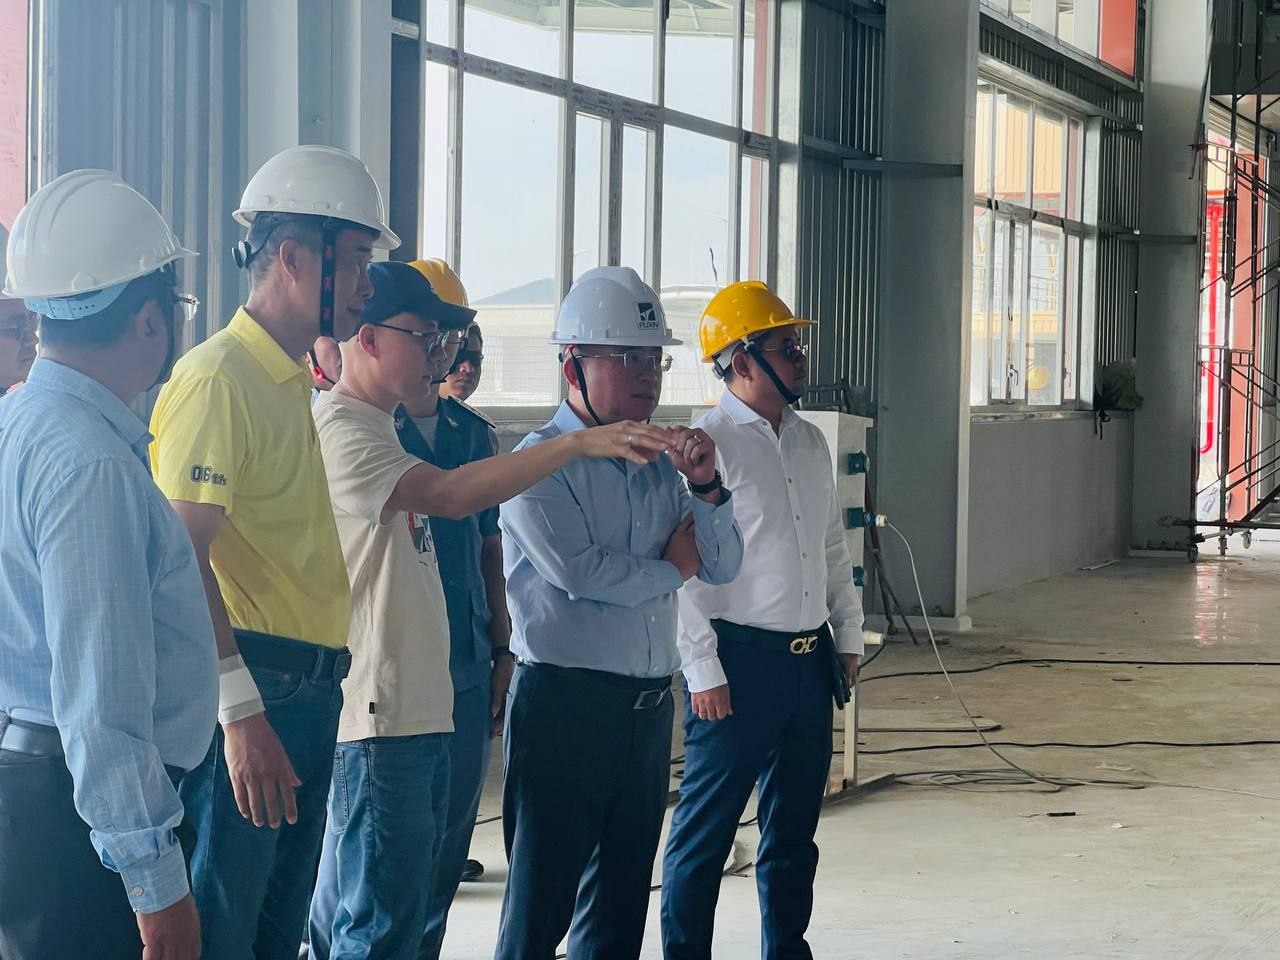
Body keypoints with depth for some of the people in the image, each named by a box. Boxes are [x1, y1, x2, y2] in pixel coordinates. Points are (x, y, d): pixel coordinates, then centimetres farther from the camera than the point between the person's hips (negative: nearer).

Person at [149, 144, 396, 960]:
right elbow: (183, 559, -20)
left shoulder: (295, 382, 16)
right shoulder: (219, 378, -13)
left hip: (307, 698, 9)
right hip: (246, 690, -9)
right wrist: (241, 708, -25)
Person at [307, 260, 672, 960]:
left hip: (419, 713, 10)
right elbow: (448, 495, -26)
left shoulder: (377, 429, 20)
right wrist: (577, 443, -29)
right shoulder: (338, 429, -12)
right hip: (375, 719, -10)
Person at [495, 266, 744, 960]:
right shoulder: (540, 460, -8)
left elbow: (724, 566, 12)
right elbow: (577, 569, -20)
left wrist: (706, 488, -7)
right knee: (541, 903, -2)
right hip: (564, 701, -7)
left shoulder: (660, 463, 12)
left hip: (649, 706, 7)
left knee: (621, 902, 13)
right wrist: (670, 569, -3)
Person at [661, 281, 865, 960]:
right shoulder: (707, 444, -11)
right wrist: (704, 671, -16)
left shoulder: (810, 444, 13)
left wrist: (848, 635, 17)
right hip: (738, 663, -7)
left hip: (809, 661, 7)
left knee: (794, 829, 15)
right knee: (706, 829, 0)